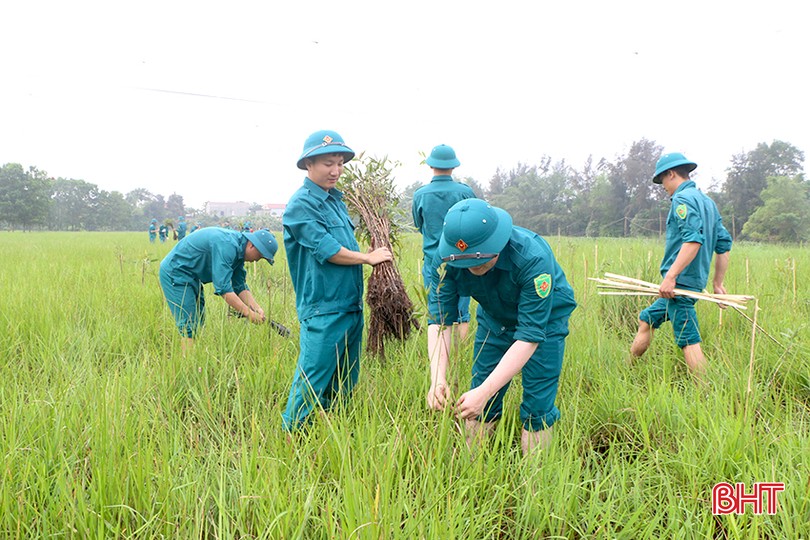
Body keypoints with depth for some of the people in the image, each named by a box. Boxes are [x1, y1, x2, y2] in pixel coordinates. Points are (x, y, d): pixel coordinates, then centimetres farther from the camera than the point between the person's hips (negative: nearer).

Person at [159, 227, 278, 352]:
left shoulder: (239, 249, 2)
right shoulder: (227, 246, -29)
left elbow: (240, 286, 5)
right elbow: (223, 288, -33)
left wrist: (257, 309, -8)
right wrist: (248, 313, -30)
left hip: (191, 277, 10)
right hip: (175, 273, -10)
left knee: (198, 323, 12)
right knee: (189, 326, -13)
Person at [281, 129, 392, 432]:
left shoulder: (336, 199, 15)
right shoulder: (301, 205, -12)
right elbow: (327, 250, -17)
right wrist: (368, 257, -6)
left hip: (352, 307, 9)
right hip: (323, 312, -9)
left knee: (344, 386, 16)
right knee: (311, 385, -4)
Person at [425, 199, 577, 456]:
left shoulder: (533, 258, -39)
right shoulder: (445, 259, -27)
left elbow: (530, 336, -38)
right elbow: (439, 319, -26)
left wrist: (485, 392, -44)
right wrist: (437, 379, -41)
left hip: (545, 319, -3)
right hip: (494, 318, 4)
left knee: (538, 405, -6)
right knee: (478, 405, 3)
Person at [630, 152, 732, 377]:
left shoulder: (682, 199, -11)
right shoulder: (707, 201, 17)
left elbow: (694, 239, -25)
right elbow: (724, 244, 17)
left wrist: (670, 276, -26)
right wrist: (718, 284, 20)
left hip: (681, 281, -10)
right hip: (695, 282, 10)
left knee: (689, 341, -8)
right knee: (646, 319, 20)